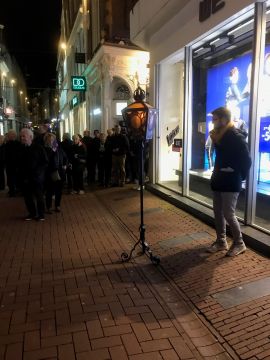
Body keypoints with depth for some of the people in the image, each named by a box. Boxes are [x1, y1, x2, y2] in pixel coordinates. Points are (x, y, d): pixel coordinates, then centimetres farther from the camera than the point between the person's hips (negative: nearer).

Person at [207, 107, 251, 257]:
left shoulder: (236, 136, -16)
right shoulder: (221, 135, 10)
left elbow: (246, 160, -15)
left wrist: (240, 177, -6)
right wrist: (215, 140, 5)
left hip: (230, 183, -8)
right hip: (219, 180, 8)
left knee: (228, 214, -4)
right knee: (218, 212, 12)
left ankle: (239, 243, 15)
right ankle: (221, 241, 24)